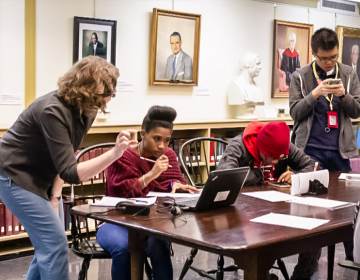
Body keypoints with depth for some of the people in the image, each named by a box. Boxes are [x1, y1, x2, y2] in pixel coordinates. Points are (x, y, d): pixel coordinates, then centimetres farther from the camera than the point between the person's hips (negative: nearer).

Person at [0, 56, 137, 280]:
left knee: (47, 244, 11)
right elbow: (71, 173, -33)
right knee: (55, 243, -11)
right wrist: (115, 153, -43)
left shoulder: (86, 111, -3)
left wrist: (55, 195, -3)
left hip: (40, 177, 9)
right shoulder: (53, 111, -30)